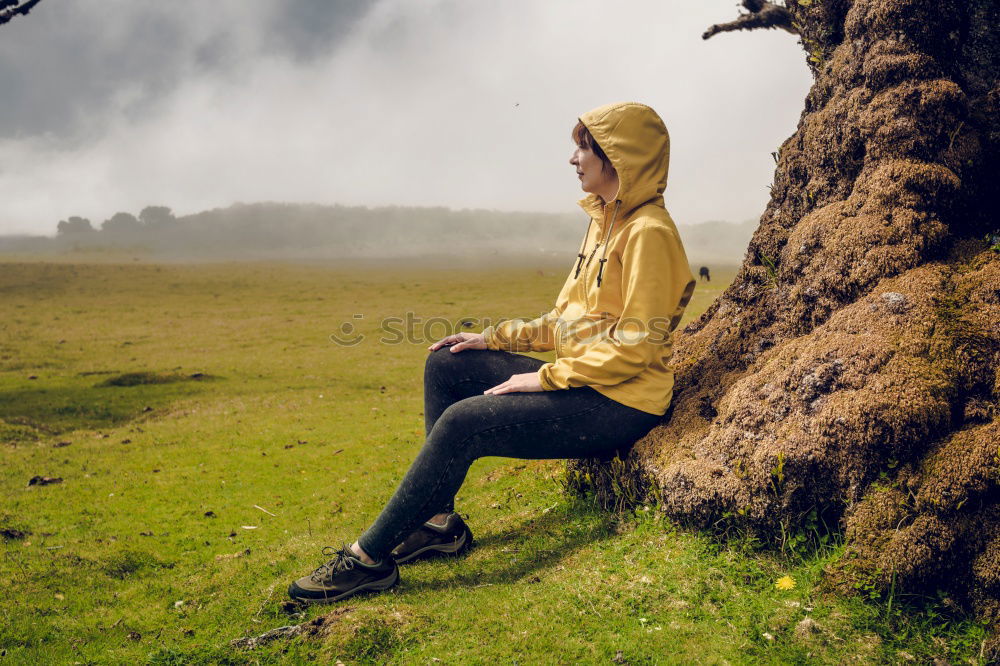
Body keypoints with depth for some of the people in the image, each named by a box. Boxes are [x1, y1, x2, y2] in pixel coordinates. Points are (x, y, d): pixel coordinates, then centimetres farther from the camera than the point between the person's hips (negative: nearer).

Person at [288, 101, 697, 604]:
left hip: (622, 404, -10)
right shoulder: (603, 221, 14)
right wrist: (495, 338, 9)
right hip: (580, 382, 10)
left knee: (463, 421, -23)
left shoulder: (648, 232, -15)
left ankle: (372, 557, -11)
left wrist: (546, 378, -18)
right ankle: (438, 520, 6)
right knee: (445, 365, 5)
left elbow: (636, 346, -20)